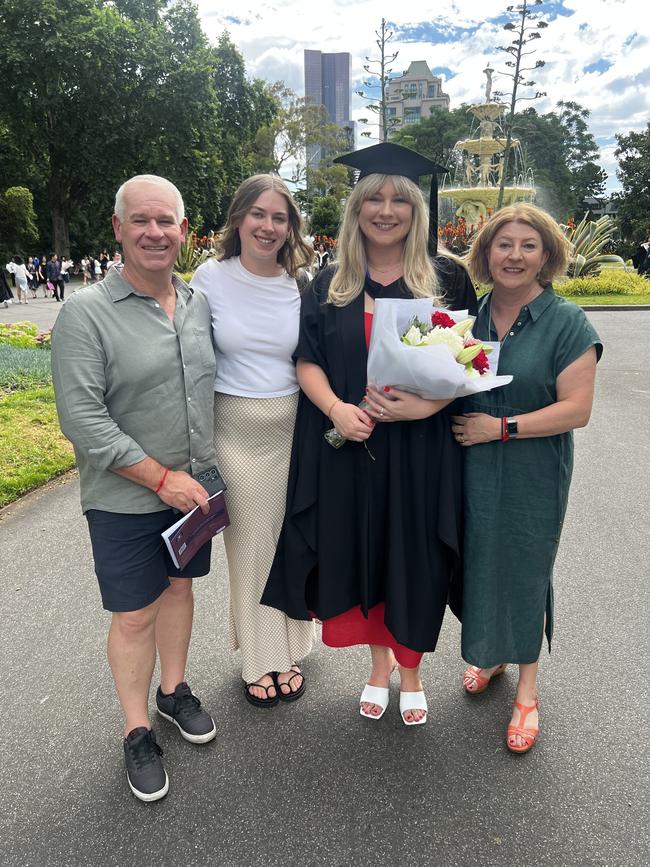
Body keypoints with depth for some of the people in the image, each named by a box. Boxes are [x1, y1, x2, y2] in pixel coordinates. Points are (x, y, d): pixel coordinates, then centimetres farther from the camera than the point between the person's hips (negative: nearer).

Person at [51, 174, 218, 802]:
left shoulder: (200, 303, 4)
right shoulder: (86, 312, -14)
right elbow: (81, 419, -18)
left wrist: (205, 471, 7)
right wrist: (160, 478, -17)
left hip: (193, 486, 5)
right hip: (124, 498, -5)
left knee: (178, 586, 19)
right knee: (134, 614, 7)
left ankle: (174, 690, 42)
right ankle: (137, 732, 29)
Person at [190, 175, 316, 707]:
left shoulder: (302, 285, 0)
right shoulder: (210, 277, -3)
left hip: (294, 428, 1)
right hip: (235, 430, -1)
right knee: (249, 543, 10)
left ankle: (289, 650, 34)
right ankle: (260, 657, 31)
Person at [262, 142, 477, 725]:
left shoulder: (447, 279, 1)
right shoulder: (330, 284, 7)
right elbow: (308, 360, 2)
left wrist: (426, 404, -20)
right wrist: (336, 408, -17)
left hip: (422, 449, -1)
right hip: (348, 448, 2)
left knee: (414, 560, 8)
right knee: (361, 555, 12)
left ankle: (410, 671, 34)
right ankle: (379, 663, 37)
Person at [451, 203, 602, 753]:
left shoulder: (566, 323, -9)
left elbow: (576, 409, -14)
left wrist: (501, 426, -20)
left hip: (533, 476, -3)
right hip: (473, 470, 4)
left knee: (526, 569, 8)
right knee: (479, 560, 12)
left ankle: (527, 689, 29)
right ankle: (490, 654, 40)